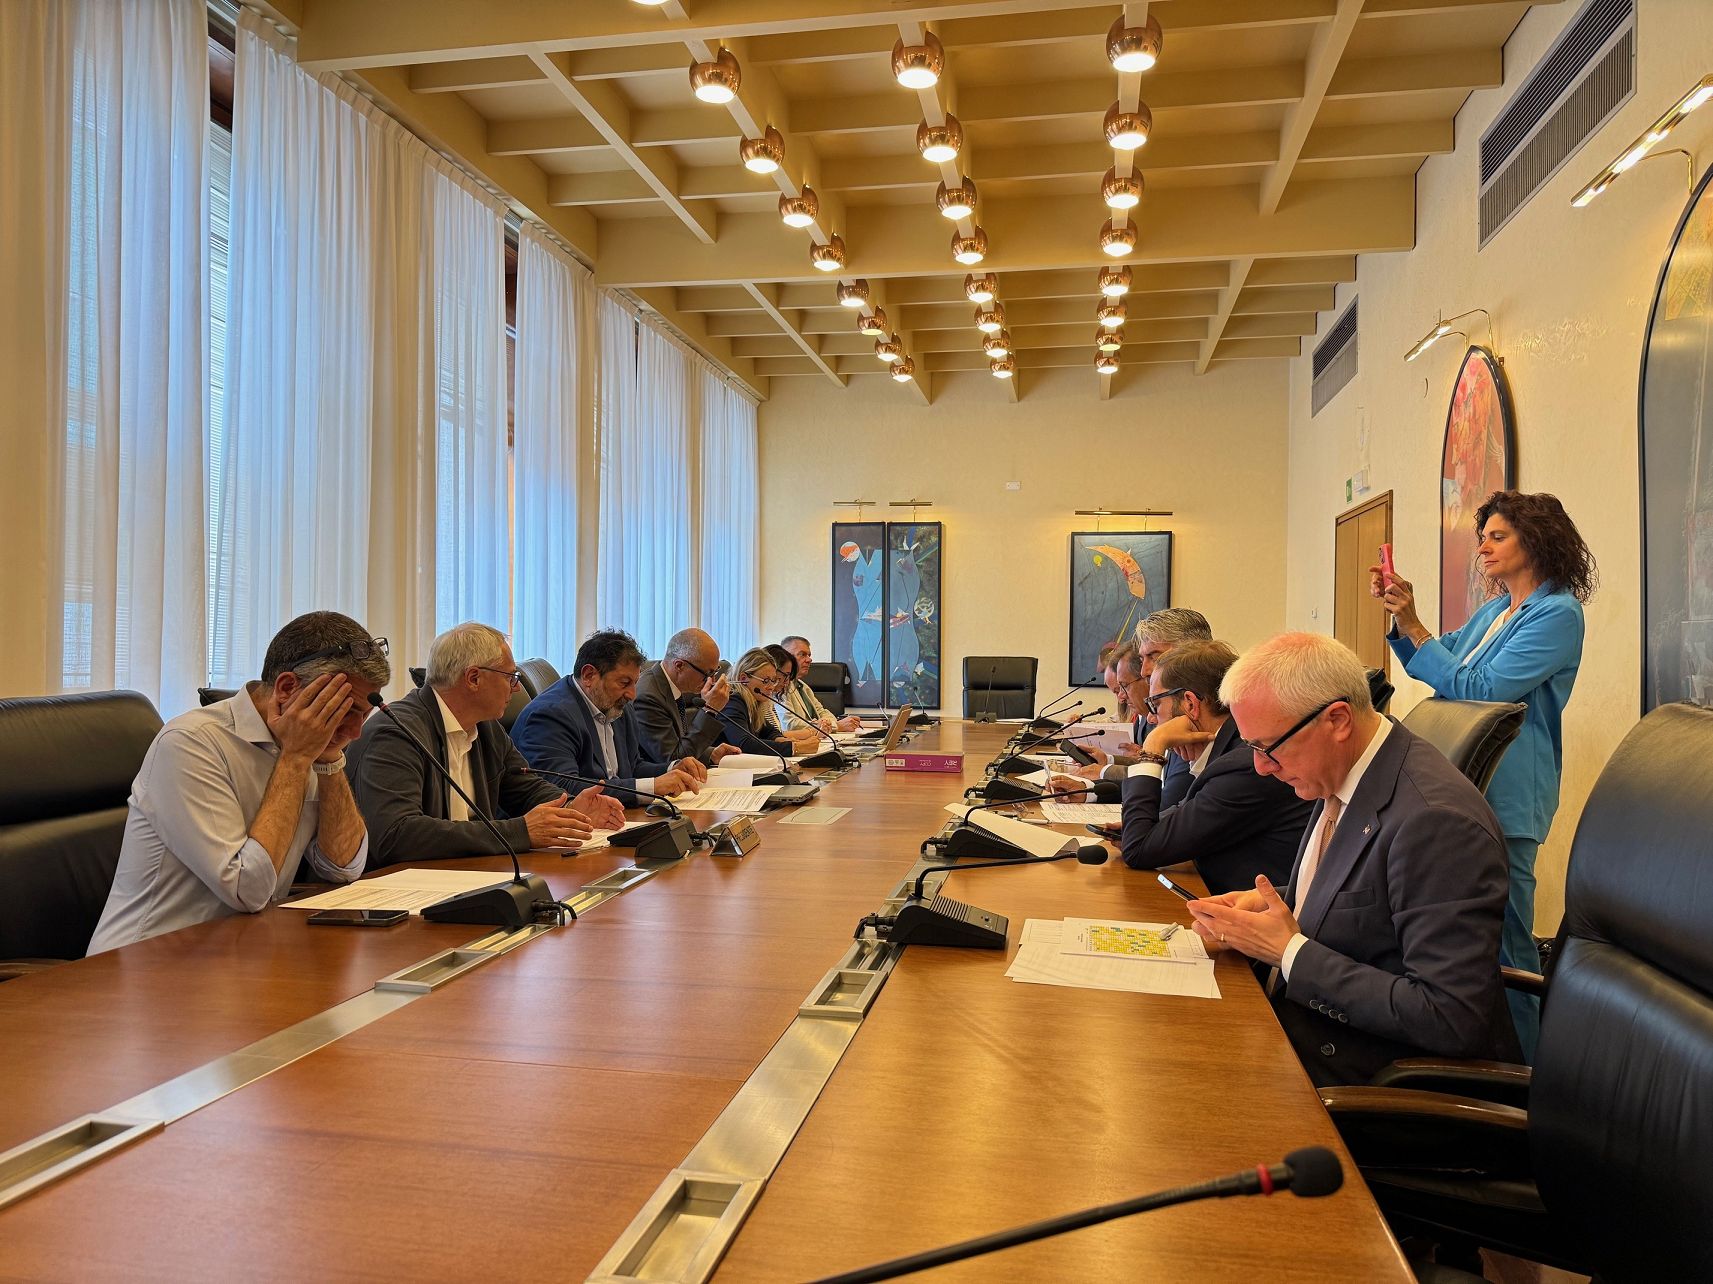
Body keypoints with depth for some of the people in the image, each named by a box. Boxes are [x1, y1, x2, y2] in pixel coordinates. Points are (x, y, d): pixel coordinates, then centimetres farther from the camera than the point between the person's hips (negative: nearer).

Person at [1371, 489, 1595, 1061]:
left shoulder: (1557, 613, -11)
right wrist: (1400, 615, 7)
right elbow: (1435, 666, 23)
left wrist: (1414, 626, -15)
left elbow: (1480, 690, -18)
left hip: (1505, 797, -9)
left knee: (1501, 938, -2)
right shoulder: (1493, 611, 15)